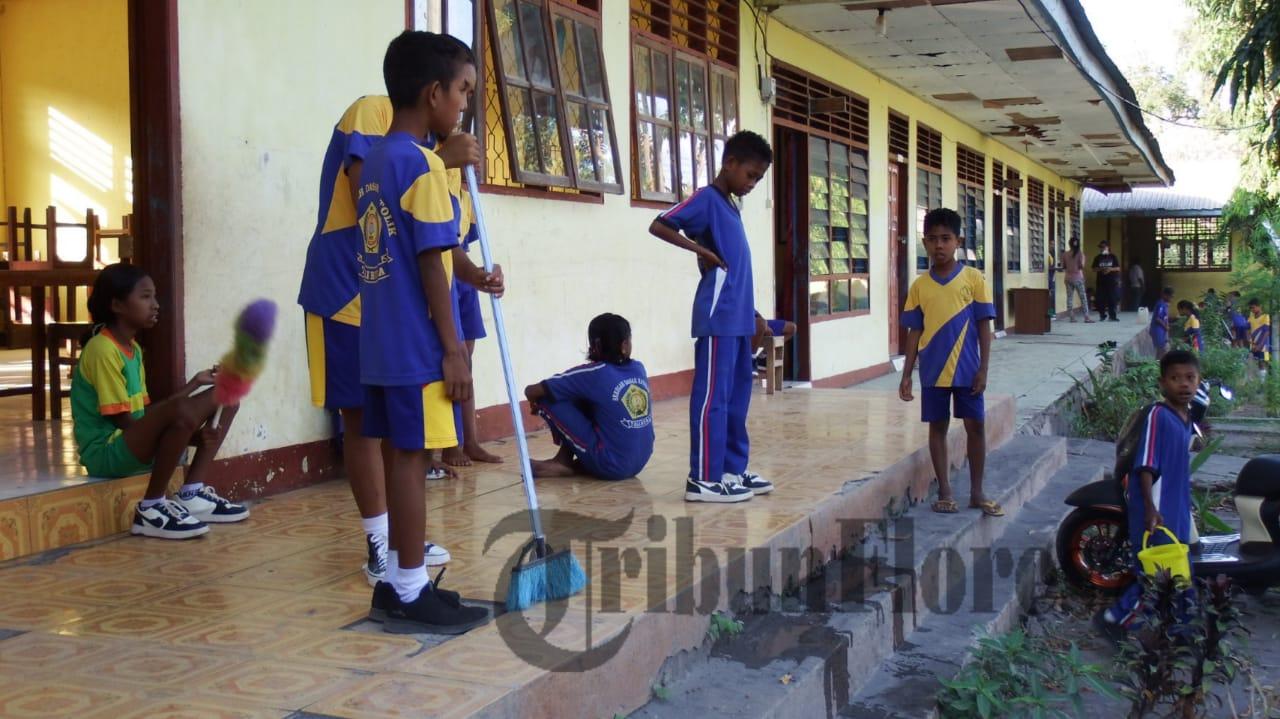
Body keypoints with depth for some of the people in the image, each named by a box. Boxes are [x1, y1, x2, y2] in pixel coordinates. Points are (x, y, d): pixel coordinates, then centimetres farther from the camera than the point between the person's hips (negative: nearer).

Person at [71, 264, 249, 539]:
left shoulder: (133, 348, 13)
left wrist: (195, 382, 12)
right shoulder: (102, 350, -16)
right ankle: (151, 510, -22)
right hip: (106, 452, -10)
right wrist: (191, 435, -19)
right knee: (183, 413, -37)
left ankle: (192, 495, -3)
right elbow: (123, 420, -19)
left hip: (138, 443, 10)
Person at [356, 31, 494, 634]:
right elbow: (430, 265, -17)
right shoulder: (423, 164, -14)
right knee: (411, 459, -3)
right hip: (417, 346, -9)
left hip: (381, 343, 9)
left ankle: (397, 583, 21)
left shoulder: (376, 161, 14)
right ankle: (410, 595, 5)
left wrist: (473, 275, 26)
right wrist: (453, 350, -14)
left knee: (400, 458, 13)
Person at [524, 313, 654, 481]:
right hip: (640, 462, 7)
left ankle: (564, 462, 10)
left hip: (610, 465, -7)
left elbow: (531, 391, -7)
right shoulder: (639, 368, 6)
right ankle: (578, 464, 14)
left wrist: (536, 403, 15)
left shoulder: (594, 373, -10)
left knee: (548, 400, -2)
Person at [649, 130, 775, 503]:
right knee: (713, 396, -7)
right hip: (718, 318, -9)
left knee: (737, 395, 13)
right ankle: (703, 479, -4)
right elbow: (658, 226, -16)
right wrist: (700, 249, -16)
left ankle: (733, 469, 21)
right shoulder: (706, 198, -7)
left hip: (737, 318, 9)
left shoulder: (730, 206, 19)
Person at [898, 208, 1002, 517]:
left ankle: (977, 492, 17)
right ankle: (945, 492, 19)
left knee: (975, 426, 5)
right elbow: (915, 332, 5)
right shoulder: (919, 285, 2)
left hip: (966, 369, -1)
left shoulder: (974, 278, -4)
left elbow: (984, 326, -2)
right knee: (937, 427, 8)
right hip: (933, 371, 2)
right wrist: (907, 374, 2)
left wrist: (983, 369, -7)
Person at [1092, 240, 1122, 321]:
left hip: (1112, 281, -1)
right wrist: (1101, 269, -13)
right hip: (1101, 282, 1)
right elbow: (1094, 268, 5)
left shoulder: (1113, 257, 6)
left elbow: (1118, 268, 5)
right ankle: (1103, 315, 8)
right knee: (1101, 299, -3)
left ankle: (1112, 316, 0)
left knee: (1112, 299, -4)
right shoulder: (1098, 258, 8)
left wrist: (1110, 269, -13)